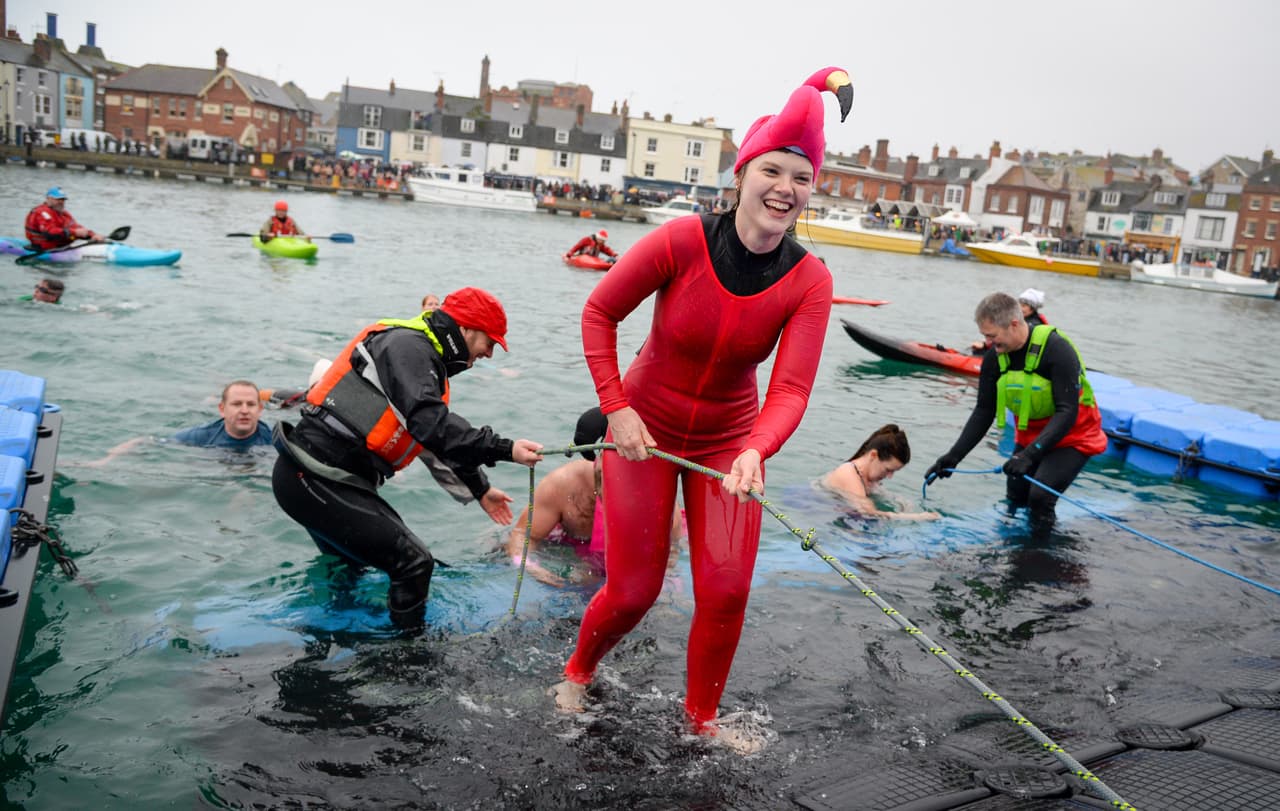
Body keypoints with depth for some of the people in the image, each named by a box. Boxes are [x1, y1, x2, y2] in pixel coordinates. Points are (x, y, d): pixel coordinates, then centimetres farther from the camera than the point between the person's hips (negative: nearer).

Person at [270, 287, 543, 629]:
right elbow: (430, 424, -29)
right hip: (315, 480, -11)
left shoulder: (427, 360, 18)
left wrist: (480, 491, 33)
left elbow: (439, 443, 28)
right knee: (413, 563, -12)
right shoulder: (408, 345, -14)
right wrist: (504, 449, -30)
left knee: (348, 562, 33)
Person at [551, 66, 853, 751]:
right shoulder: (683, 240, -23)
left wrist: (755, 452, -43)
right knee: (633, 592, 2)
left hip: (730, 439, 3)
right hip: (644, 430, -2)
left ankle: (701, 717, 26)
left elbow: (790, 390, -24)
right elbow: (600, 312, -11)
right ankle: (576, 675, 35)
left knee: (726, 591, 0)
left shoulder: (809, 282, -16)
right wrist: (616, 408, -17)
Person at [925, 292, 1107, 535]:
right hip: (1029, 436, 6)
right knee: (1015, 501, 3)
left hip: (1072, 436, -6)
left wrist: (1030, 454, -41)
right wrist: (953, 456, -11)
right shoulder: (995, 358, -9)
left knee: (1040, 497, -22)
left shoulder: (1057, 350, -27)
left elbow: (1067, 412, -31)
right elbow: (983, 413, -2)